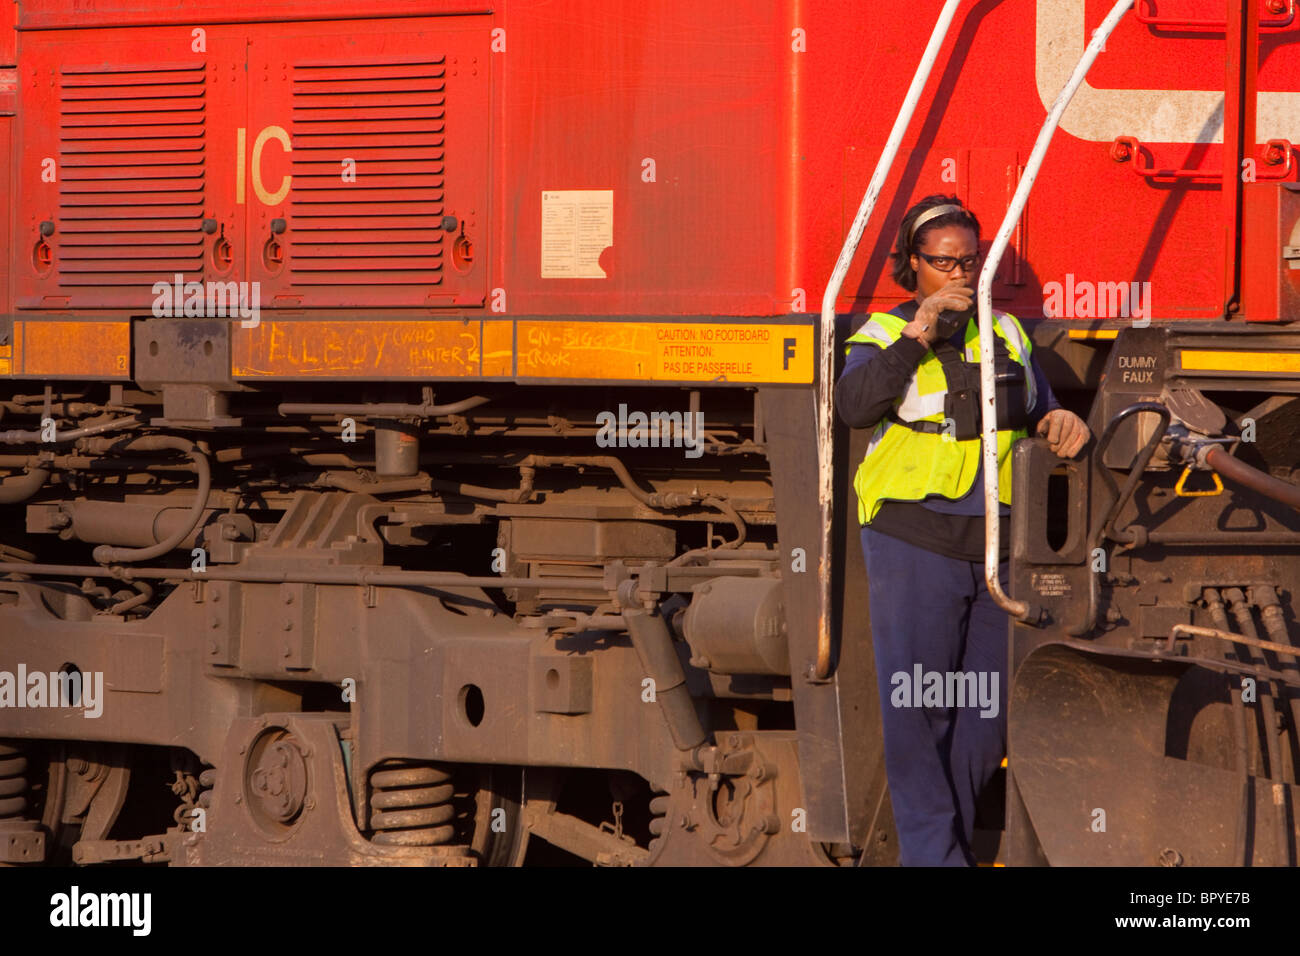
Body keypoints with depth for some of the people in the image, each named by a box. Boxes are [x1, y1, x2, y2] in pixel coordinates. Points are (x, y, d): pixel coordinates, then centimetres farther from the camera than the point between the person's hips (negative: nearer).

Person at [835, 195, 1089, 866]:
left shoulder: (1007, 334, 15)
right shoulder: (885, 334, 0)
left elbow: (1040, 410, 21)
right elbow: (853, 405, -18)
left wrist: (1060, 422, -3)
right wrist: (916, 337, -23)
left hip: (993, 545, 5)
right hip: (915, 541, -5)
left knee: (984, 709, 8)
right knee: (917, 706, -6)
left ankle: (955, 837, 18)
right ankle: (933, 853, -5)